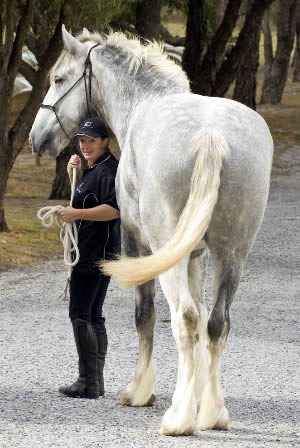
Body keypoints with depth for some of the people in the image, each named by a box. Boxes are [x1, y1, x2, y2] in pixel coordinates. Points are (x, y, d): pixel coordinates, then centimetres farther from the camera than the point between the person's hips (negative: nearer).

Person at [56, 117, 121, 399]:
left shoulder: (107, 170, -14)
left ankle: (88, 382, -11)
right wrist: (73, 175, 15)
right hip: (99, 254, 11)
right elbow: (85, 200, 31)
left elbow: (113, 209, -26)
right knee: (93, 316, 13)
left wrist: (76, 214, -25)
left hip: (93, 255, -11)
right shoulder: (94, 170, 18)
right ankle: (96, 382, 18)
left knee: (80, 315, -10)